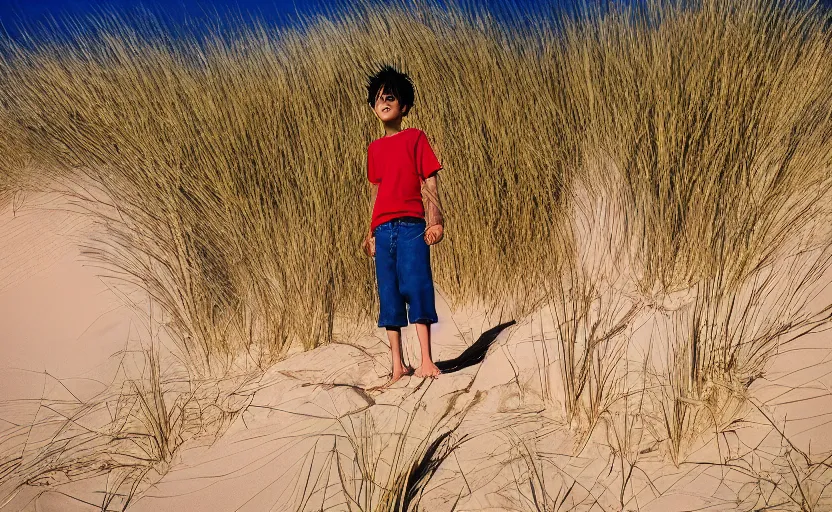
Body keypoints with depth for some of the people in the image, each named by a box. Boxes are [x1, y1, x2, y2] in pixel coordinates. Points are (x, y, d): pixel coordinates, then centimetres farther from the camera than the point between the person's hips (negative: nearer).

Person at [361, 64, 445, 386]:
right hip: (383, 229, 5)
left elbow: (429, 182, -1)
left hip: (411, 226, -5)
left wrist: (436, 221, -11)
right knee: (388, 295, 4)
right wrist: (370, 233, 17)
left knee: (416, 287, -12)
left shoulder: (415, 138, 5)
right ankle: (398, 366, 10)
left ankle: (426, 362, -8)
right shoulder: (374, 148, 17)